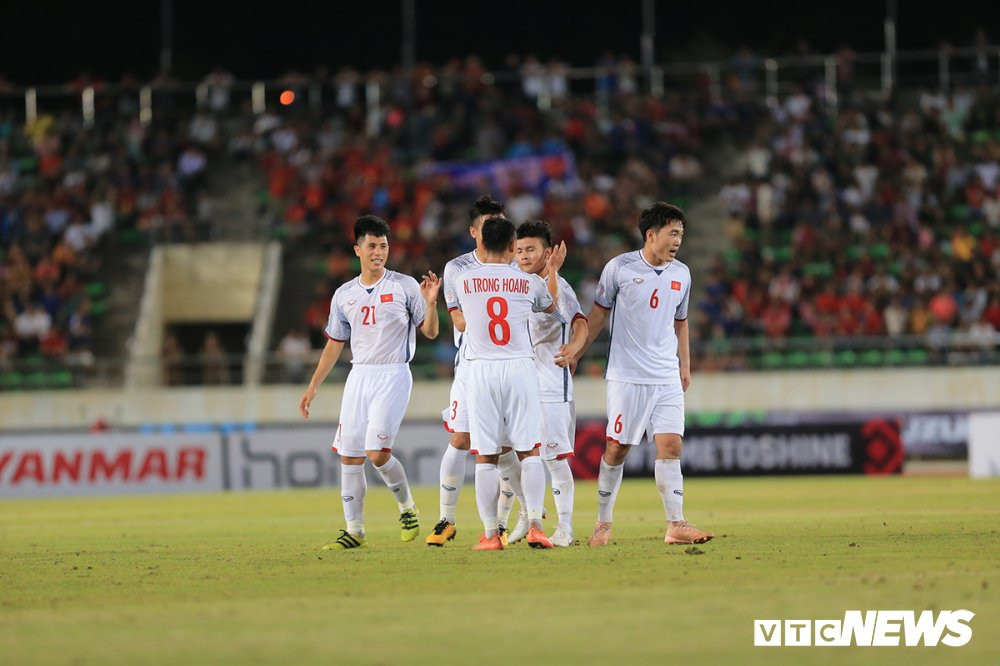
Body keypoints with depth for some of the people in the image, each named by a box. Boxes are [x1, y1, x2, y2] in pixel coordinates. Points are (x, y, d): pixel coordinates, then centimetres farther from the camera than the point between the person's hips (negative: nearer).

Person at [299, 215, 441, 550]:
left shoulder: (404, 286, -2)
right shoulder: (344, 295, 10)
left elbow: (430, 332, 0)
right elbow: (334, 344, 18)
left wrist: (430, 303, -19)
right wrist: (312, 388, 16)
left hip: (393, 375, -5)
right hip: (359, 375, 5)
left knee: (377, 452, -17)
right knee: (349, 456, 0)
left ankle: (407, 506, 8)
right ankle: (354, 531, 9)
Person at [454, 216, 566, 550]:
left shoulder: (465, 281, 2)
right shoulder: (529, 282, 3)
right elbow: (550, 305, 26)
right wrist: (553, 270, 37)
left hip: (481, 370, 0)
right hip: (519, 369, 1)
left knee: (485, 456, 1)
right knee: (529, 451, 6)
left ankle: (491, 534, 0)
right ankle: (534, 525, -5)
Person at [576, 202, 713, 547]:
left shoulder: (681, 274, 8)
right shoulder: (620, 268, -5)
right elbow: (598, 314, 6)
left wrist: (685, 365, 16)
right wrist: (574, 353, 6)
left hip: (667, 378, 4)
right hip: (626, 376, -4)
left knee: (670, 446, -7)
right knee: (616, 449, 0)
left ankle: (675, 525, -9)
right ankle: (603, 524, 12)